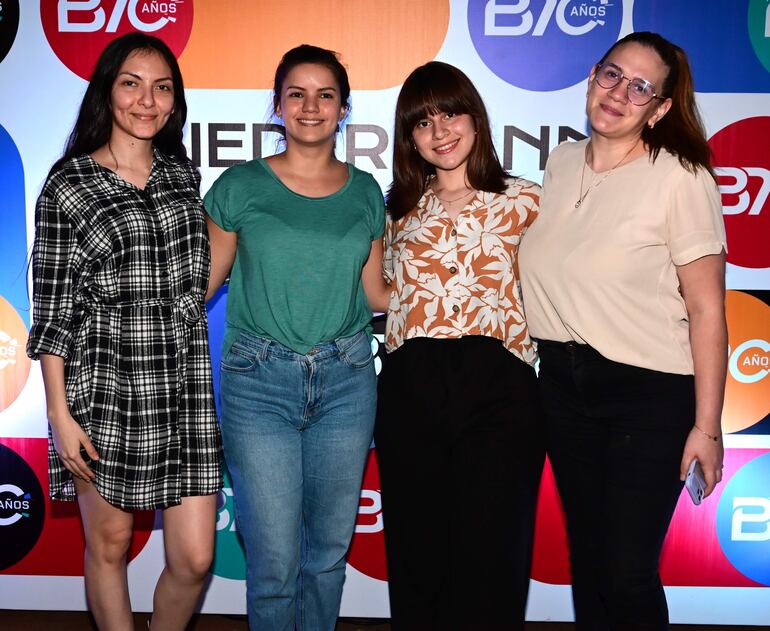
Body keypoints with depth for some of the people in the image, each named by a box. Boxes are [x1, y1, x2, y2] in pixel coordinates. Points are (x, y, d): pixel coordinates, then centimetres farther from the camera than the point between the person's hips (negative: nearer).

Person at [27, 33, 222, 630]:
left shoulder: (183, 174, 10)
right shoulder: (68, 188, -3)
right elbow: (53, 311, -4)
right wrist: (59, 414, -8)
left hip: (186, 390, 3)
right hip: (107, 392, -3)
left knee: (195, 559, 4)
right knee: (109, 546, 13)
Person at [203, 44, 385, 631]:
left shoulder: (365, 192, 7)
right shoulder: (241, 185, 0)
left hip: (346, 381, 3)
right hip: (259, 384, -2)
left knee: (329, 547, 14)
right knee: (275, 561, 0)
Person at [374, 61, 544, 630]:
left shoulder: (522, 201, 6)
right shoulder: (401, 210, 16)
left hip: (497, 392, -3)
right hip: (409, 392, 3)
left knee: (486, 561, 0)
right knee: (416, 557, 10)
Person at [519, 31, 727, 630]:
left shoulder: (680, 177, -14)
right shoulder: (561, 163, 5)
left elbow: (707, 308, -14)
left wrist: (706, 425, -14)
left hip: (649, 393, -5)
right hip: (564, 380, 6)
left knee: (627, 574, 1)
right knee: (585, 559, 18)